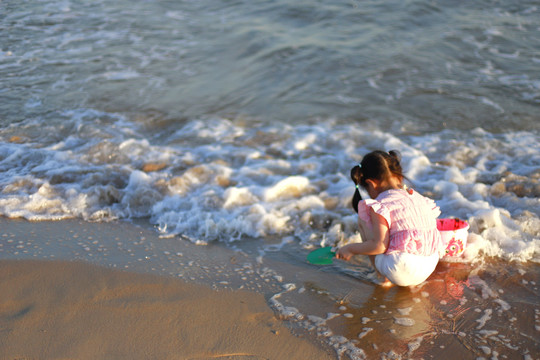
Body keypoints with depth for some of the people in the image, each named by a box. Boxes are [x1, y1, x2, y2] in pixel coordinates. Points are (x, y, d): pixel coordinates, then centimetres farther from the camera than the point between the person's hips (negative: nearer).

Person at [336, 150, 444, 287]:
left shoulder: (381, 205, -9)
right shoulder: (419, 198, 12)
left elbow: (379, 246, -17)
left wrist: (350, 249, -2)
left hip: (400, 274, -8)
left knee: (363, 219, 6)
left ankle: (384, 278, 8)